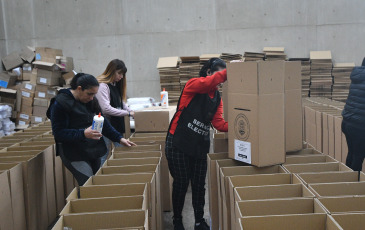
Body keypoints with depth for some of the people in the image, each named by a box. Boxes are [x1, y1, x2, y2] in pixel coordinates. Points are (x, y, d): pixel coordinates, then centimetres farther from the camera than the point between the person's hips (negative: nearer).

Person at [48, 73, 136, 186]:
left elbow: (103, 123, 14)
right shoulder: (60, 103, -12)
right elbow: (58, 133, -16)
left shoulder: (91, 100, 9)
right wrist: (83, 134, -29)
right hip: (75, 155, -7)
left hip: (94, 151, 7)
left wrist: (119, 138, 4)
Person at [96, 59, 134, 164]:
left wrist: (131, 111, -1)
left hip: (117, 124, 9)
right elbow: (106, 109, -24)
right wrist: (128, 113, -21)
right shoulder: (102, 85, -17)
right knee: (104, 154, 1)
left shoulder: (116, 85, 12)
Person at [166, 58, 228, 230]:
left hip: (200, 146, 5)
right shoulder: (192, 85, -8)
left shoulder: (217, 98, 10)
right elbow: (208, 83, -32)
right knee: (181, 183, 4)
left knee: (199, 185, 9)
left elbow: (219, 123, -3)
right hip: (178, 143, -5)